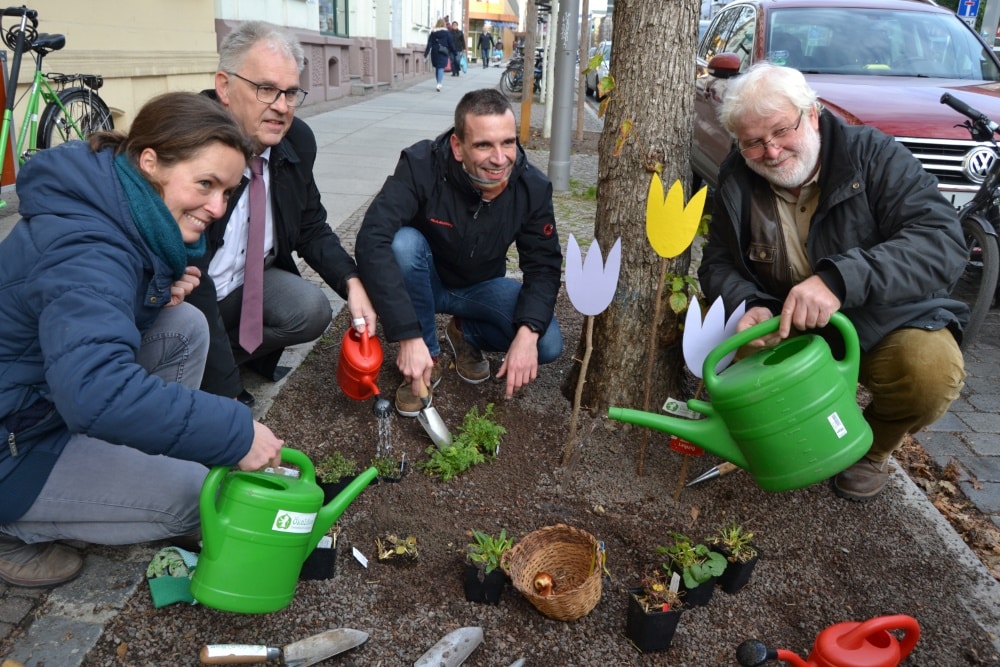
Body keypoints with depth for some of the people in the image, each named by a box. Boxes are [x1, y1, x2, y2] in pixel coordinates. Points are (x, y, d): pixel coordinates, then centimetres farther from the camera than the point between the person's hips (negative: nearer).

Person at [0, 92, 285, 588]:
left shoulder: (118, 211, -4)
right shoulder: (86, 250, -33)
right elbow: (96, 393, -48)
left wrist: (166, 288, -7)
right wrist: (235, 433, -42)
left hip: (51, 389, 9)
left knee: (186, 326, -4)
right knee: (196, 496, -12)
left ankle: (135, 461, 7)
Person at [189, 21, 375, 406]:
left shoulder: (298, 140, -7)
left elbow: (311, 227, 7)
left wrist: (352, 282, -14)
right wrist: (228, 396, -32)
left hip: (248, 281, 5)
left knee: (311, 310, -20)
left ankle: (224, 356, 1)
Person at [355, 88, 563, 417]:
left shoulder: (533, 187, -19)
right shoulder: (421, 165, -30)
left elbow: (544, 265, -14)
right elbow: (372, 241, -39)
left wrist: (528, 333, -34)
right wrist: (409, 336, -46)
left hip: (481, 288, 2)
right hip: (426, 281, -2)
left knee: (548, 344, -21)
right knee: (404, 242, -35)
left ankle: (467, 333, 10)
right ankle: (429, 357, -14)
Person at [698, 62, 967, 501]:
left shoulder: (872, 154, -16)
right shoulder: (737, 181, -6)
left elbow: (943, 239, -28)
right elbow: (719, 264, 0)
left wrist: (839, 278, -44)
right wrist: (748, 306, -25)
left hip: (884, 321, -2)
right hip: (786, 328, 3)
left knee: (933, 370, -31)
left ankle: (872, 448, 3)